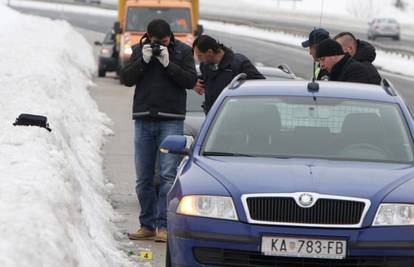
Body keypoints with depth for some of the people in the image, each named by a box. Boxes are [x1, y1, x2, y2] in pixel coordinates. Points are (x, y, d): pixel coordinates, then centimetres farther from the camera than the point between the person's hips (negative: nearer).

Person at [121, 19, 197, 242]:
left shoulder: (183, 51, 2)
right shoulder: (139, 50, 8)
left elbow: (190, 80, -7)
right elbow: (127, 79, 1)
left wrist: (168, 64, -15)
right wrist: (143, 61, -12)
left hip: (171, 121, -3)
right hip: (143, 120, 3)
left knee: (168, 175, -10)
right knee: (143, 177, 6)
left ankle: (164, 226, -10)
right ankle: (147, 225, 14)